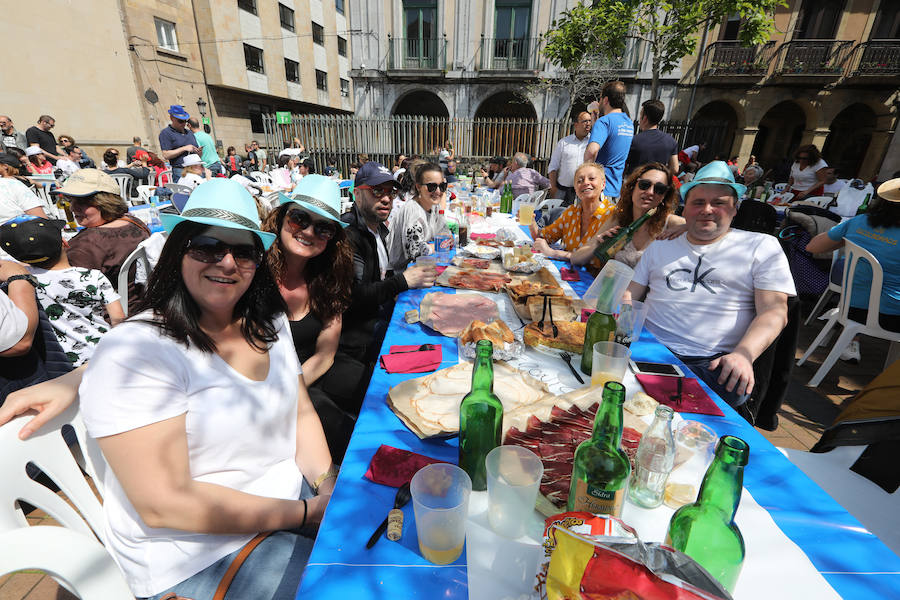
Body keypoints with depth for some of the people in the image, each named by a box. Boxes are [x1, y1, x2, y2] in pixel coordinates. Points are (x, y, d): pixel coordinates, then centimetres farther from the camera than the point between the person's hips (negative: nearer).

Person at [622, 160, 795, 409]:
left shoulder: (762, 246, 11)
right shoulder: (660, 247, 20)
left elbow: (774, 311, 1)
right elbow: (629, 295, 17)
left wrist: (743, 354, -18)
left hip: (713, 363, -2)